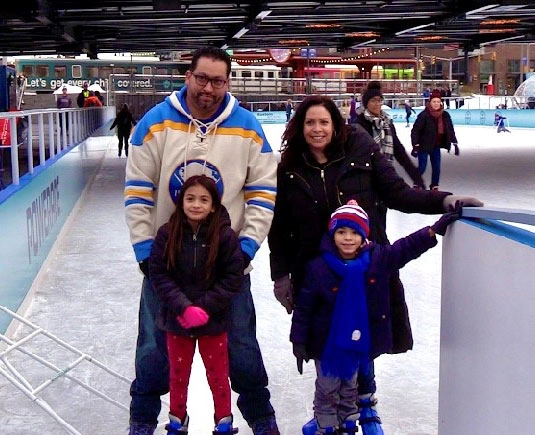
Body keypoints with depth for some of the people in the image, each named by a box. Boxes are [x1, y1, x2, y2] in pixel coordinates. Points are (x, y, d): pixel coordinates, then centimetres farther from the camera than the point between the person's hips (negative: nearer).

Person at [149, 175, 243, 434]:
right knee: (178, 374, 19)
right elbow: (158, 274, -10)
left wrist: (205, 307, -18)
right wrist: (184, 307, -20)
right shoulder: (167, 234, -10)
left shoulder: (225, 236, -13)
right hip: (176, 319, 1)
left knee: (218, 374, 14)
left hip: (213, 321, -1)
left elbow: (233, 277, -11)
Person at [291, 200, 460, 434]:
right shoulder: (318, 267, -18)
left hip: (359, 341, 3)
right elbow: (304, 307, -13)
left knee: (349, 388, 22)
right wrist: (299, 341, -10)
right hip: (326, 342, -3)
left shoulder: (378, 258, -9)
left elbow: (406, 247, -3)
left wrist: (433, 230, -15)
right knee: (327, 390, 11)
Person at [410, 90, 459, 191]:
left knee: (436, 167, 8)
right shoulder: (424, 115, -17)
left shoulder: (445, 115, -2)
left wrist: (455, 143, 10)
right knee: (422, 167, -3)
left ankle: (434, 187, 22)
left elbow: (450, 130, 10)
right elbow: (415, 130, -17)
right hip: (424, 145, -5)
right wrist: (415, 146, -22)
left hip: (436, 146, 5)